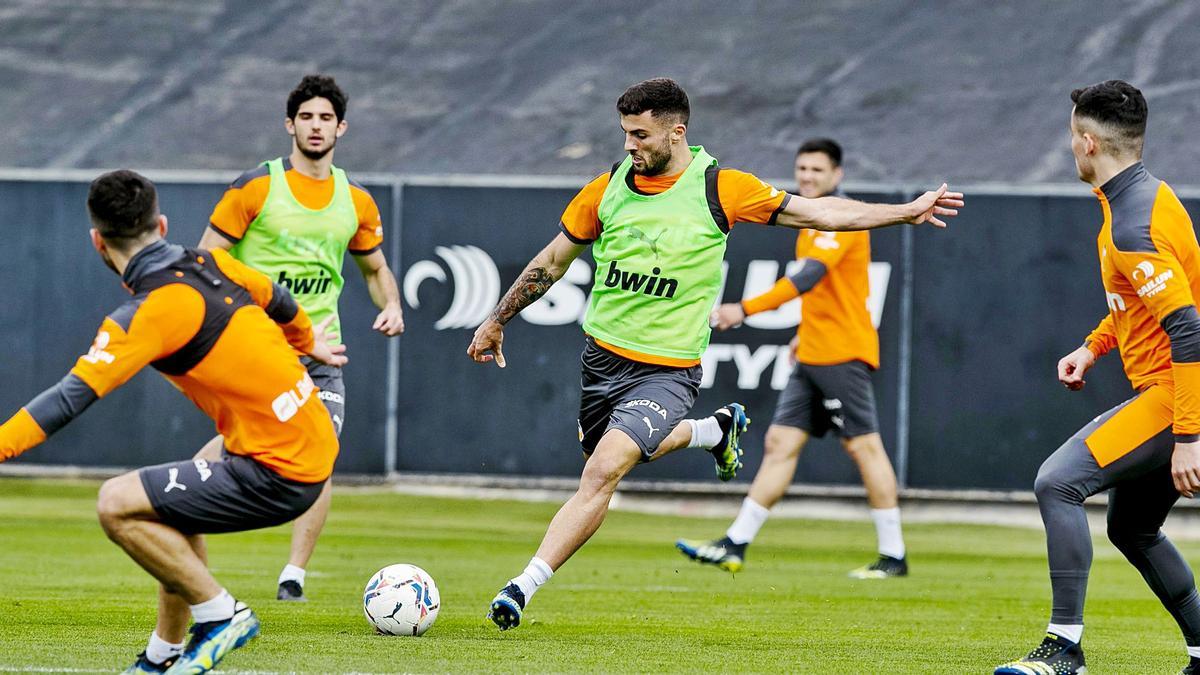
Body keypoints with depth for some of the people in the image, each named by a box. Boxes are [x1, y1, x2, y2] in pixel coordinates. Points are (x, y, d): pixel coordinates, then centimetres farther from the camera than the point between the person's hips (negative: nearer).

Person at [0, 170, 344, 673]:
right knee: (171, 507, 29)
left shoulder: (151, 313, -16)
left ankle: (221, 615, 0)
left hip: (280, 475, -9)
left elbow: (72, 396, -23)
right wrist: (309, 341, 49)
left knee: (118, 506, -11)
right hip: (316, 446, 9)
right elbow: (277, 300, 28)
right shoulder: (212, 265, 7)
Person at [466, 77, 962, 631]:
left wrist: (906, 212, -10)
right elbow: (553, 260, 12)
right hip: (602, 354, 5)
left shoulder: (720, 189, -10)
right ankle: (717, 429, 49)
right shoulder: (608, 189, -1)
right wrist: (496, 322, 16)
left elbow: (817, 212, -5)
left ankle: (525, 585, -20)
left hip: (667, 371, -5)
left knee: (604, 470, -21)